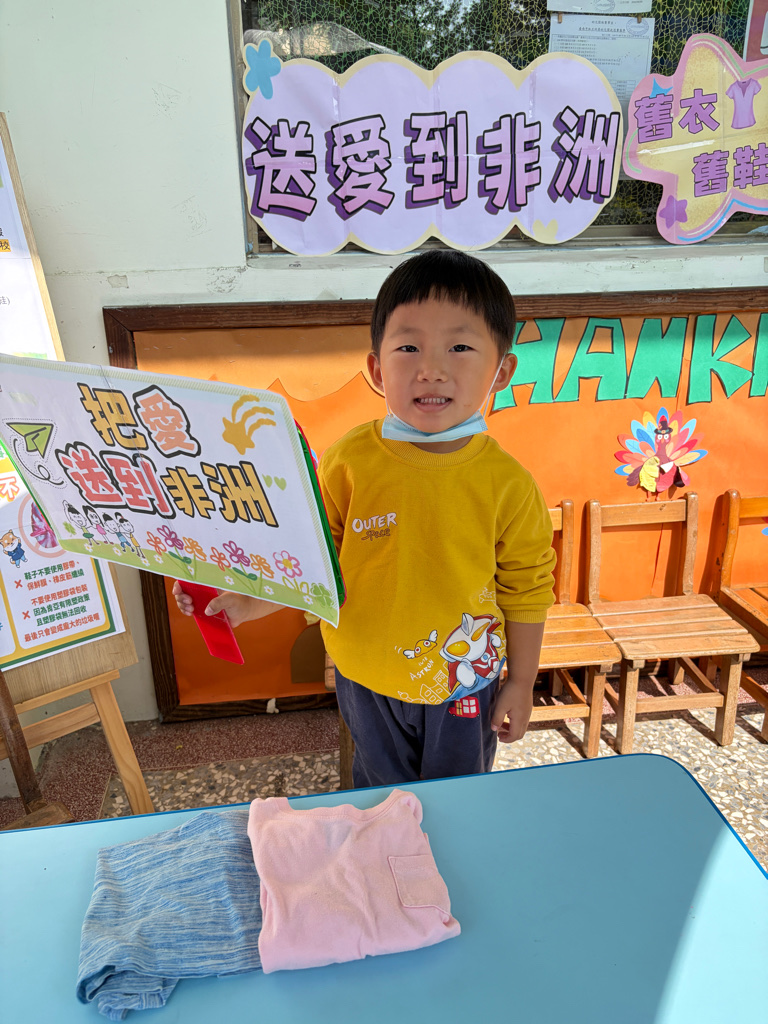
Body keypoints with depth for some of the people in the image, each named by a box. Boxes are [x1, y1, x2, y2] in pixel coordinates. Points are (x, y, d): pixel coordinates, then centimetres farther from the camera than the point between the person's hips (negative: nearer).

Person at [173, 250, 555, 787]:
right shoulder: (346, 463, -17)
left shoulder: (507, 483, -18)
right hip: (366, 679, 1)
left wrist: (521, 682, 0)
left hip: (464, 681, -1)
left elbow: (526, 589, -7)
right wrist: (246, 603, -22)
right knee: (382, 795, 28)